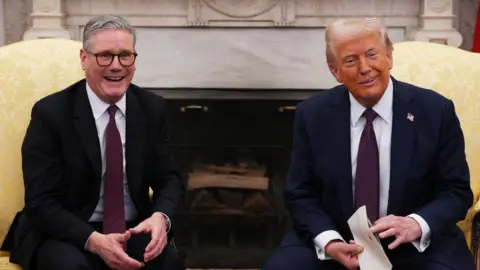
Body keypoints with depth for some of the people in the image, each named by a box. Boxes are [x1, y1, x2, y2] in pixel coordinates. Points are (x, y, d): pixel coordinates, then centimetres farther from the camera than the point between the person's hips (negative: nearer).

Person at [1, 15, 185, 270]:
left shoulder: (152, 107, 1)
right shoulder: (50, 112, -11)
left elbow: (169, 179, 5)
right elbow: (41, 203, -14)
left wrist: (161, 217, -19)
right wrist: (93, 240, -29)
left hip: (133, 230, 3)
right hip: (64, 234, -3)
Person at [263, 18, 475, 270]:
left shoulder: (436, 111, -6)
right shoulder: (312, 115, -2)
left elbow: (457, 191, -2)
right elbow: (301, 195, 1)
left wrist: (417, 224, -22)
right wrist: (329, 241, -18)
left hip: (416, 246, 0)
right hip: (338, 242, 1)